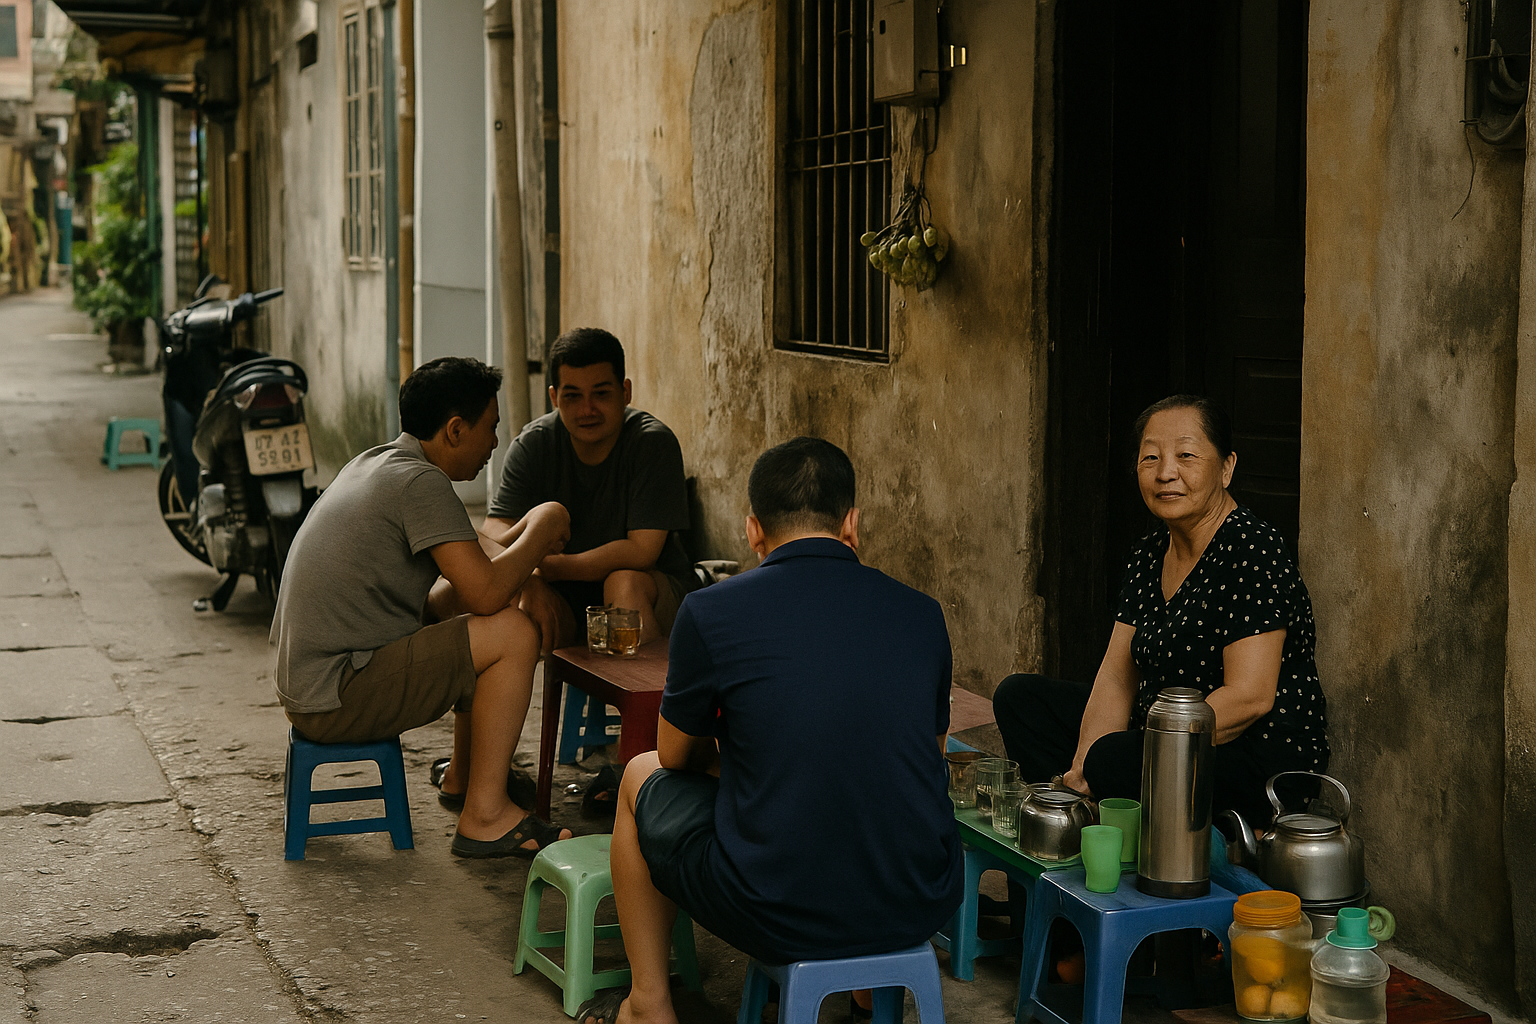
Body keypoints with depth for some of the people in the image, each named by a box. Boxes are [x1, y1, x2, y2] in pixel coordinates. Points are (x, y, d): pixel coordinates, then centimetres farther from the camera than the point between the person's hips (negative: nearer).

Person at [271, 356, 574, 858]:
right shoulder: (419, 482, -17)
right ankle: (484, 816, -10)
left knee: (480, 630, 22)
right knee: (512, 633, -15)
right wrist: (539, 531, -7)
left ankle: (463, 775, 35)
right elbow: (485, 593, -23)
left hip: (306, 680, 10)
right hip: (335, 699, -10)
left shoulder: (373, 462, 14)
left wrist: (524, 543, 12)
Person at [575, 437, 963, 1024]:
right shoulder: (922, 615, 3)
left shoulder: (710, 612, -8)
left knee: (643, 778, 25)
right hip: (919, 913, 4)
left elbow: (678, 755, 9)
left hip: (780, 918, -4)